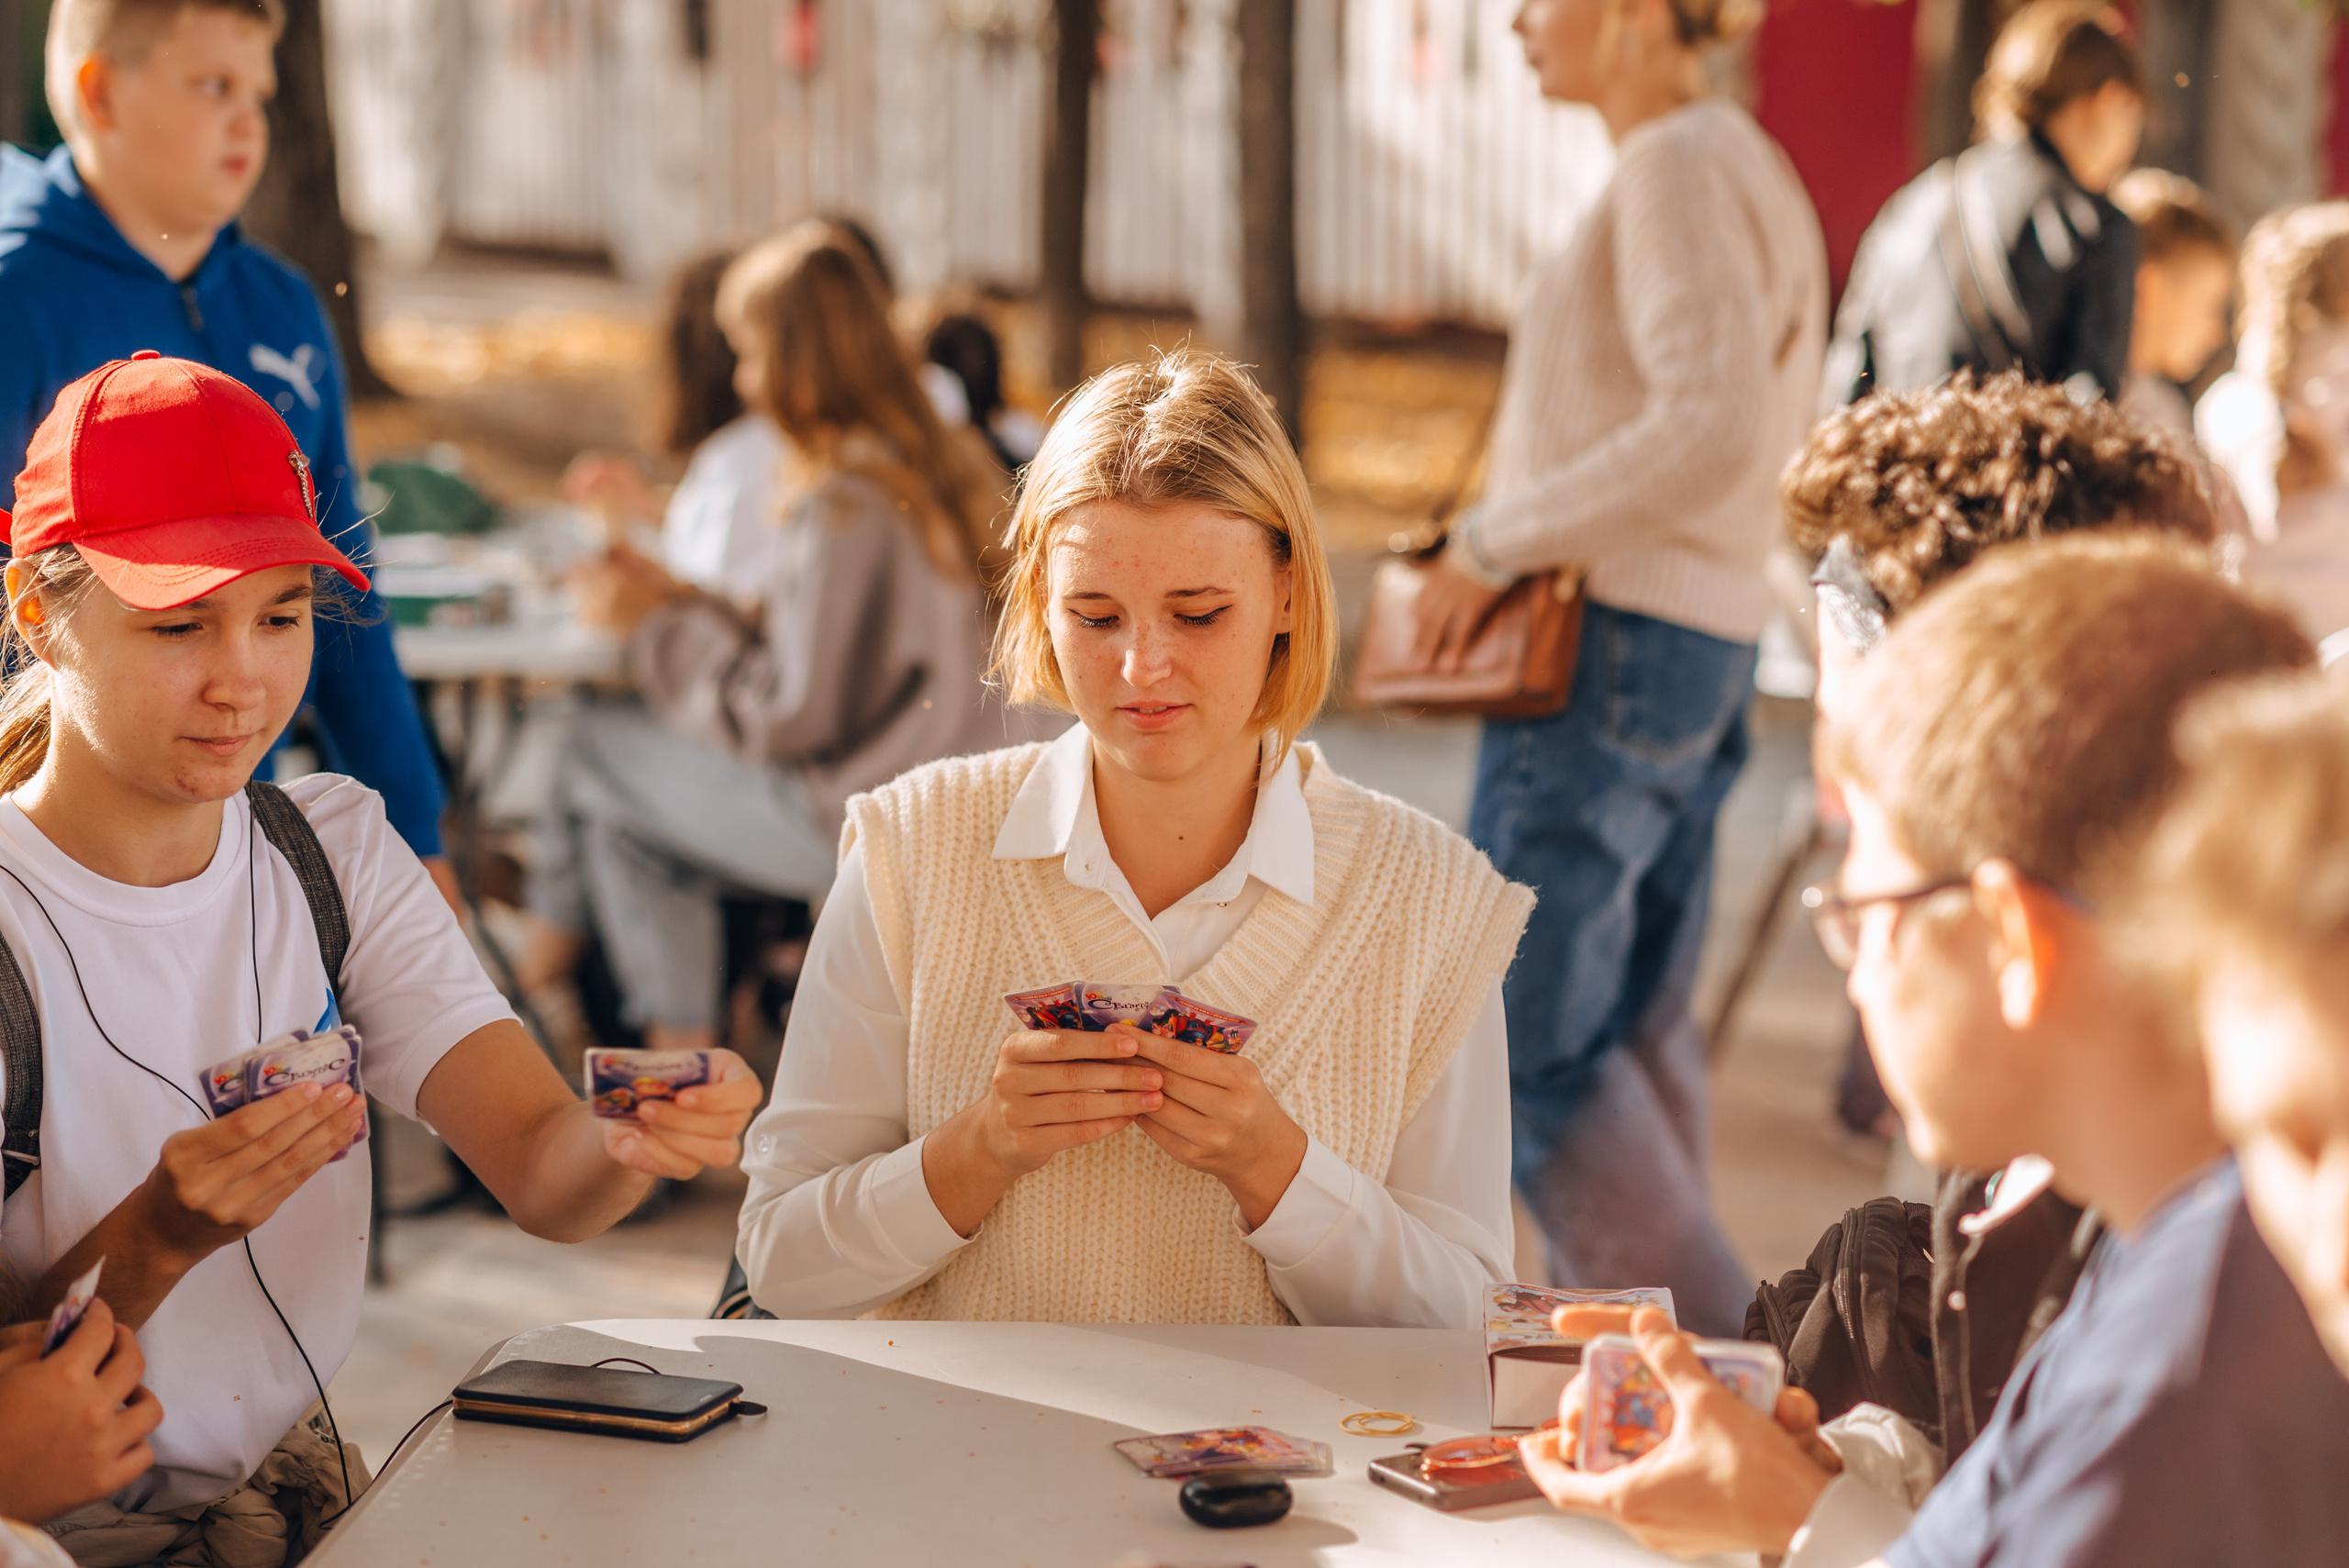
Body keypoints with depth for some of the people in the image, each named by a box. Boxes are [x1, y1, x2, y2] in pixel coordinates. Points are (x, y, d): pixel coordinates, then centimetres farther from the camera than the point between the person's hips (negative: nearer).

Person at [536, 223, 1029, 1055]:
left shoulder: (842, 506, -23)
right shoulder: (949, 465, 4)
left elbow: (786, 720, -19)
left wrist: (652, 622, -7)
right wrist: (682, 602, 10)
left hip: (859, 824, -9)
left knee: (596, 752, 7)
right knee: (641, 805, 19)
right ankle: (681, 1046, 21)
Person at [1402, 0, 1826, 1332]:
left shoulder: (1680, 165, -13)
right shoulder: (1745, 166, 17)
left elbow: (1714, 431, -25)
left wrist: (1496, 544, -18)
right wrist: (1519, 536, 14)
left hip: (1614, 644, -10)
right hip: (1709, 644, 10)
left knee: (1533, 1037, -5)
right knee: (1635, 1030, 13)